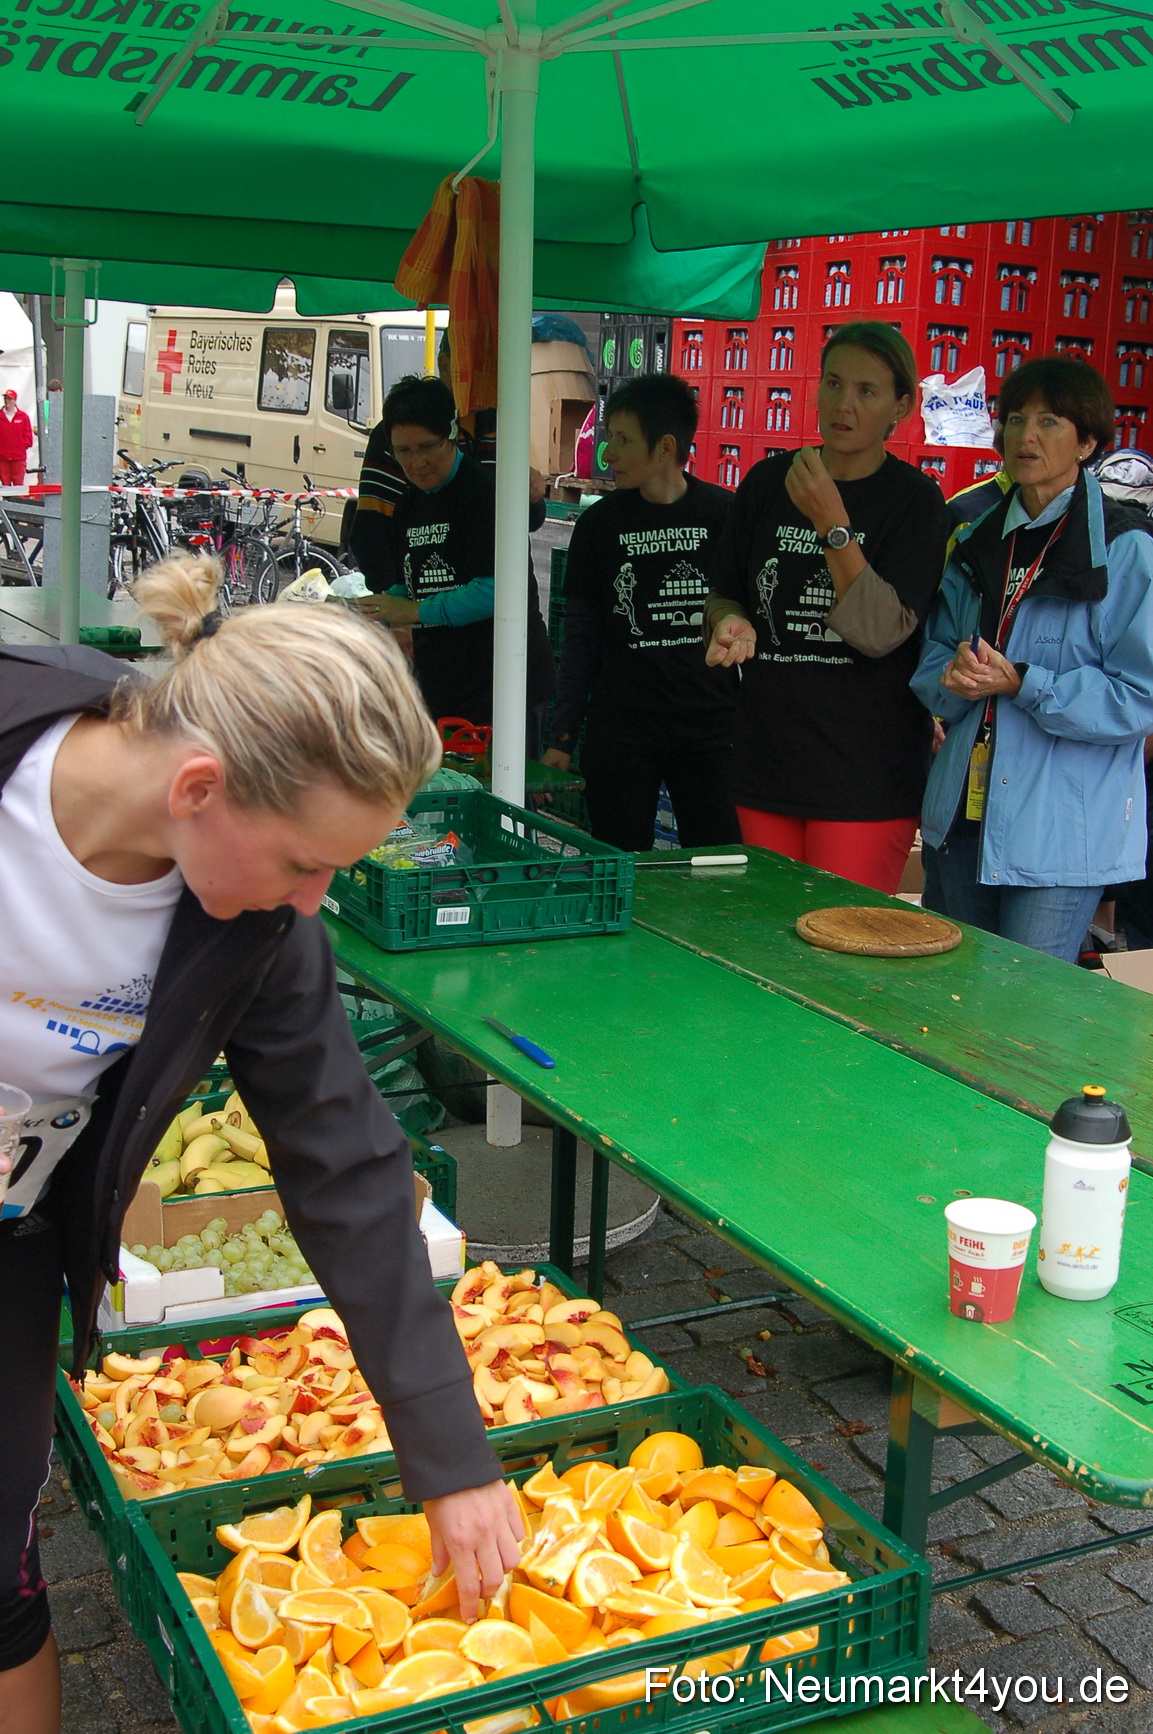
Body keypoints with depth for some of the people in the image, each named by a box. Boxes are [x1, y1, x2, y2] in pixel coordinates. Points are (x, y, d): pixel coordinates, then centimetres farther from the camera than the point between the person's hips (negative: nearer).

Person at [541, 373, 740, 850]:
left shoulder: (726, 515, 0)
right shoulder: (599, 524, 4)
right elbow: (580, 638, 8)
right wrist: (562, 738, 4)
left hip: (711, 731, -1)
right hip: (618, 733, 1)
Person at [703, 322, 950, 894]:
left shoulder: (914, 500, -5)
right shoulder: (767, 482, 7)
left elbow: (882, 632, -16)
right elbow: (724, 594, 17)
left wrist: (833, 525, -23)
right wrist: (732, 625, -6)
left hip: (867, 776, -4)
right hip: (766, 756, 4)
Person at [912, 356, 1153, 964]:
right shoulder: (978, 542, 12)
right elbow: (933, 653, 13)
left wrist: (1020, 684, -19)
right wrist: (952, 678, -11)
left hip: (1062, 828, -6)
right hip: (965, 813, 6)